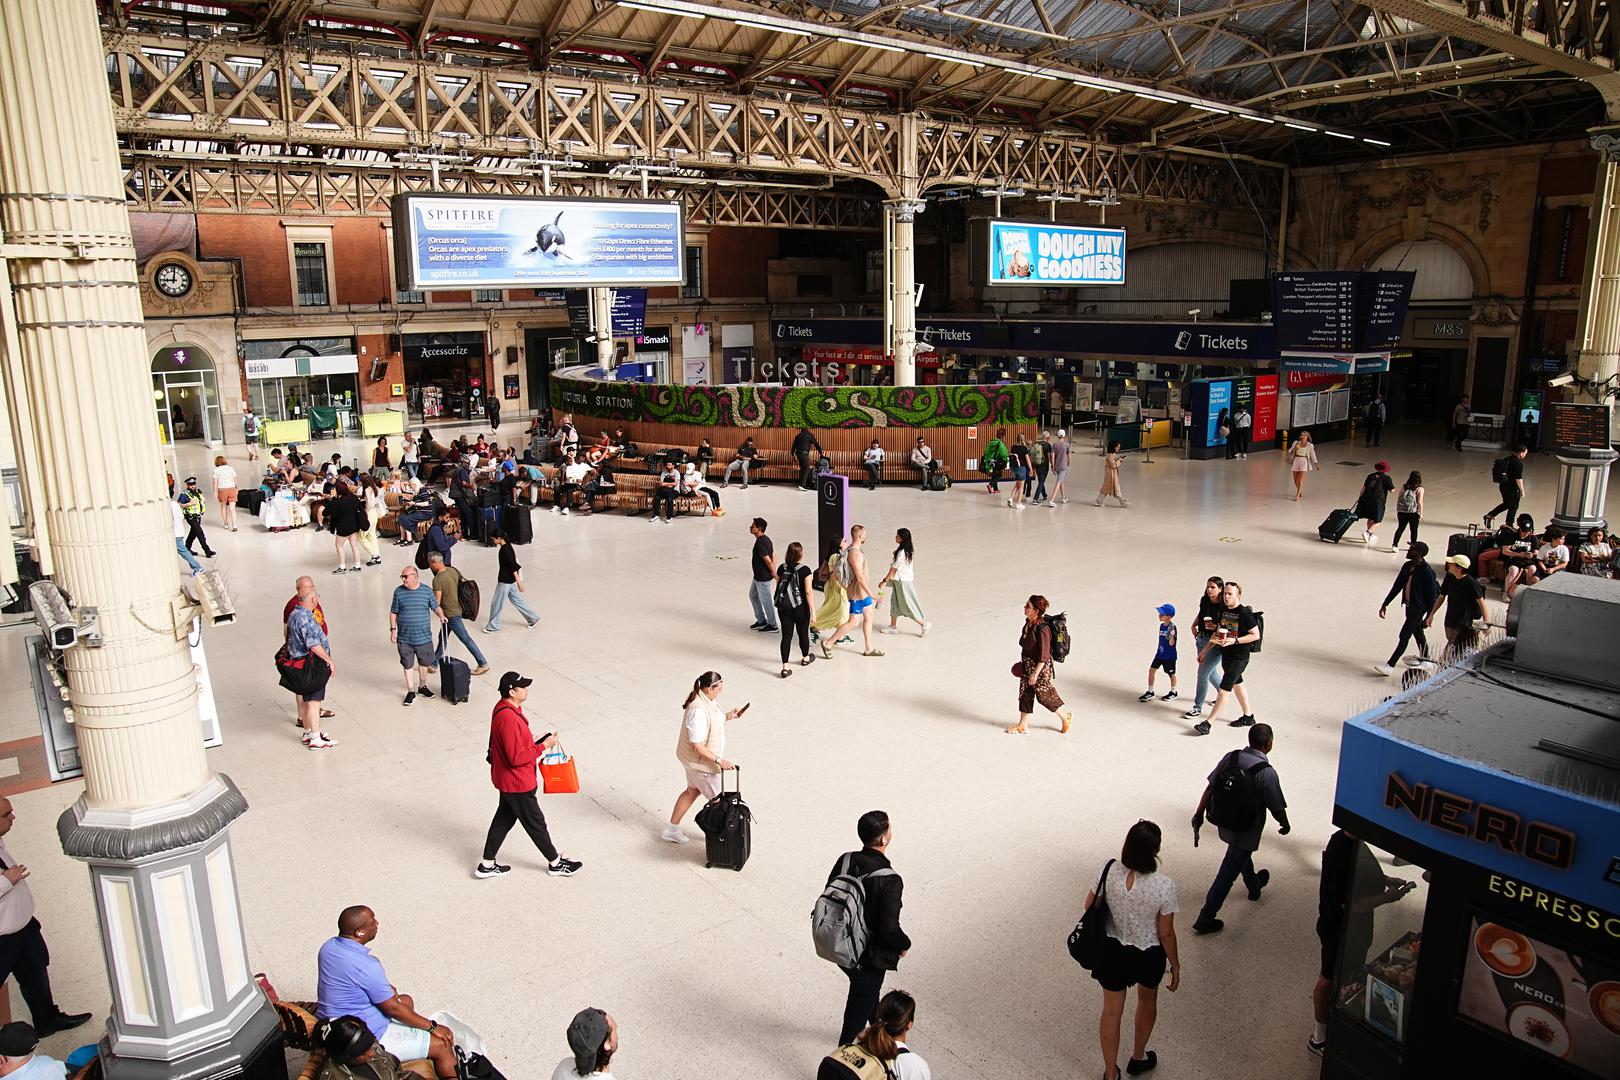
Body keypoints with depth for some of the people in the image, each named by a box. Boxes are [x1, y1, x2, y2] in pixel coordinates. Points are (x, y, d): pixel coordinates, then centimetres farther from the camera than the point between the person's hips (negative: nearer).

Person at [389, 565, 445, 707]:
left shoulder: (427, 590, -4)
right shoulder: (399, 591, -3)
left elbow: (435, 606, 4)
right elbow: (393, 612, 4)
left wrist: (441, 615, -16)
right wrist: (393, 629, -2)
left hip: (424, 636, 1)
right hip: (404, 638, -1)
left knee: (424, 663, 14)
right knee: (408, 665, 7)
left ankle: (422, 687, 34)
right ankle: (411, 692, 20)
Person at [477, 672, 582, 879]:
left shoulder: (504, 708, 0)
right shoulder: (508, 720, -32)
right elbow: (516, 757, -29)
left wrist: (533, 741, 5)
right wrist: (542, 746, -22)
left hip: (509, 780, 9)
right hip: (517, 783, -9)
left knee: (504, 818, 21)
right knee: (535, 823, 8)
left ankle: (487, 865, 32)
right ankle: (555, 863, 26)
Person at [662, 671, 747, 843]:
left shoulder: (705, 699, -5)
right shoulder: (698, 711, -35)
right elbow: (697, 746, -30)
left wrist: (727, 716, 3)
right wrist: (719, 761, -28)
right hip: (700, 762, -10)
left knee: (692, 791, 26)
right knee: (716, 799, 11)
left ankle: (671, 829, 39)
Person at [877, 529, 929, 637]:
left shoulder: (902, 553, -26)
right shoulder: (909, 550, 2)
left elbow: (893, 569, -21)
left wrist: (884, 581, -14)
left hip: (903, 582, -9)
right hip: (900, 580, 9)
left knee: (907, 606, 2)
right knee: (895, 602, 17)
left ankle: (924, 624, 12)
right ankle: (893, 626, 26)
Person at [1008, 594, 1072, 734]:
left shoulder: (1042, 629, -28)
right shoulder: (1028, 623, -2)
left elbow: (1044, 656, -25)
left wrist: (1035, 674, -22)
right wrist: (1024, 661, 20)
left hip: (1040, 666, -8)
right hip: (1027, 665, 9)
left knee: (1045, 696, 8)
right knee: (1025, 694, 14)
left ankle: (1066, 717, 31)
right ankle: (1023, 725, 25)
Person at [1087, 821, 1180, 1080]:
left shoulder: (1109, 870, -22)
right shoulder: (1164, 886, -29)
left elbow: (1090, 906, -6)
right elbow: (1166, 934, -17)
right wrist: (1175, 965, 1)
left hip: (1113, 950, 1)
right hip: (1148, 954, -1)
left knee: (1112, 1010, 20)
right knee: (1147, 1001, 30)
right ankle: (1138, 1058, 52)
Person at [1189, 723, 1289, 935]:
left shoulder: (1231, 757, -10)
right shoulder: (1267, 773, -25)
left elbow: (1210, 787, -3)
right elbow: (1277, 808, -15)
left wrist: (1199, 814, 9)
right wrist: (1285, 825, 7)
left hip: (1224, 824, 6)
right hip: (1246, 831, -6)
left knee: (1243, 855, 33)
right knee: (1227, 874, 5)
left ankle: (1254, 886, 61)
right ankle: (1205, 919, 11)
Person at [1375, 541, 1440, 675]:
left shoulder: (1427, 572, -22)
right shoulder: (1407, 566, 2)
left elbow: (1432, 594, -17)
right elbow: (1397, 586, 10)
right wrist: (1385, 603, 10)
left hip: (1418, 608, -8)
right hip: (1408, 605, 8)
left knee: (1404, 636, -7)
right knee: (1417, 631, 23)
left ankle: (1390, 666, -5)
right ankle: (1424, 657, 43)